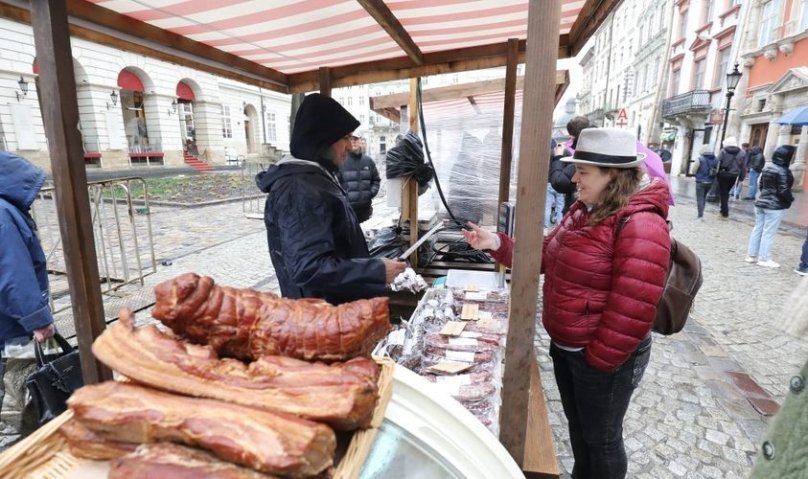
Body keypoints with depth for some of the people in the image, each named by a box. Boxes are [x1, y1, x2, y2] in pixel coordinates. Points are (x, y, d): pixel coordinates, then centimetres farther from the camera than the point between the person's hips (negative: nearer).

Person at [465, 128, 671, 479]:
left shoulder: (640, 225, -25)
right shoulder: (583, 212, 5)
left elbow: (632, 309, -26)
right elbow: (545, 256, 9)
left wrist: (597, 360, -18)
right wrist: (497, 244, -4)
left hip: (603, 359, -8)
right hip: (565, 346, 9)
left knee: (600, 438, 15)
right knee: (577, 425, 27)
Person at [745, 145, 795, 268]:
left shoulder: (767, 168, 8)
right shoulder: (783, 171, -15)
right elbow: (783, 190, -16)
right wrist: (790, 199, 0)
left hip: (760, 203, 8)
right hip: (775, 206, -7)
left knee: (758, 229, 11)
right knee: (769, 232, -1)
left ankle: (751, 255, 15)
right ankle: (764, 259, 6)